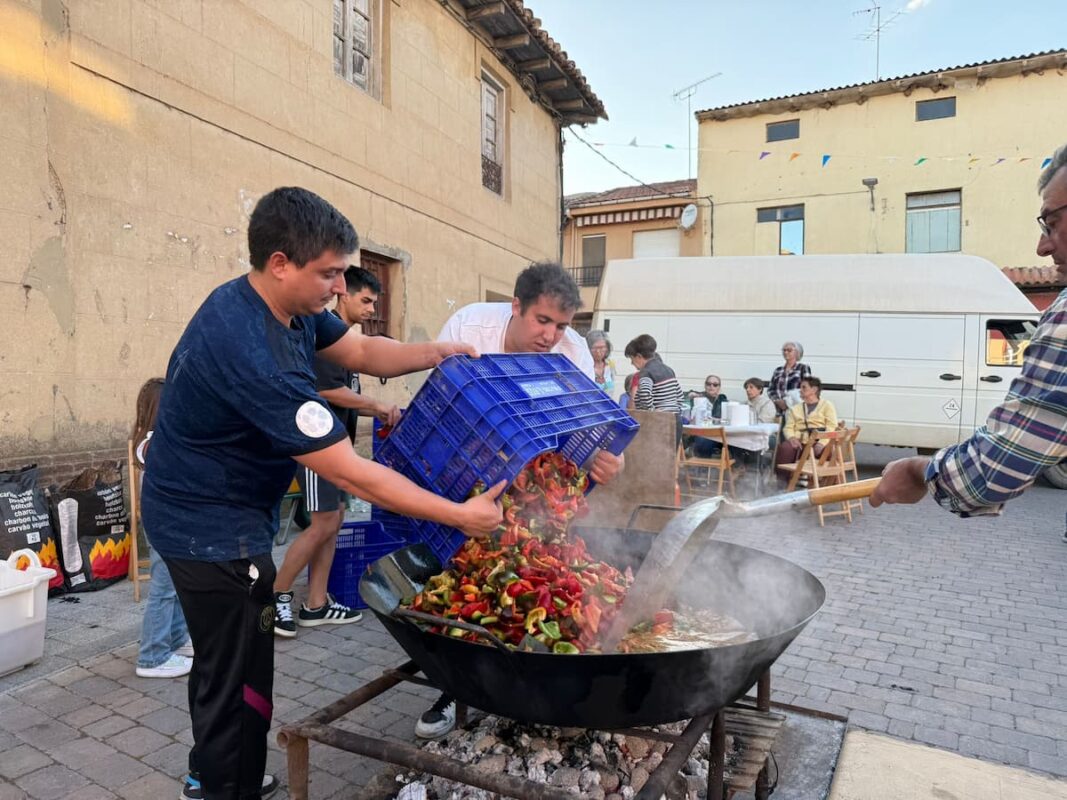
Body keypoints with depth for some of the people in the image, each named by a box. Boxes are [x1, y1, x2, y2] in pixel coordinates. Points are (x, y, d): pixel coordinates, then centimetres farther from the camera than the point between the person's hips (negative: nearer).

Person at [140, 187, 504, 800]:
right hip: (215, 529, -10)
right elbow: (350, 474, -33)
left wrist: (436, 353, -11)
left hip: (205, 513, 10)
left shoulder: (291, 308, -5)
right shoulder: (252, 353, -34)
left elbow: (361, 351, 8)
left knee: (223, 661, 25)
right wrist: (461, 516, -27)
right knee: (240, 682, 4)